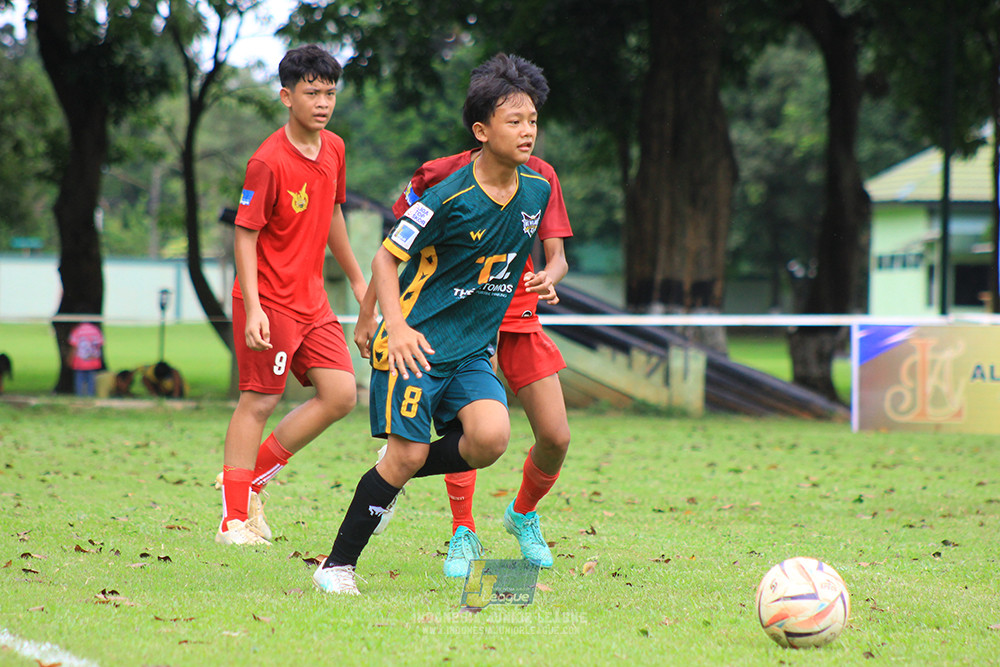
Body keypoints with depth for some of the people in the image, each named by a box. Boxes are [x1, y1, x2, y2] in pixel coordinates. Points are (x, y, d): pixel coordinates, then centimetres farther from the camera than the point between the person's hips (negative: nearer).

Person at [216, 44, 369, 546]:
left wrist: (357, 278, 26)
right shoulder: (268, 161, -17)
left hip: (311, 299, 7)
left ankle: (252, 475, 12)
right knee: (259, 402, -5)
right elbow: (245, 235, -15)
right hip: (269, 301, -7)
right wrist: (253, 308, -22)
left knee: (341, 394, 0)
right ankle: (234, 520, 3)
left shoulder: (334, 149, 6)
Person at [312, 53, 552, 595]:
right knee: (408, 454, -9)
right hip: (416, 343, -5)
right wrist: (394, 326, -19)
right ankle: (337, 566, 7)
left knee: (491, 437, -19)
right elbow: (387, 258, -10)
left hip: (474, 348, 5)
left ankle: (396, 473, 11)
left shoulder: (536, 190, 1)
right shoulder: (449, 196, -17)